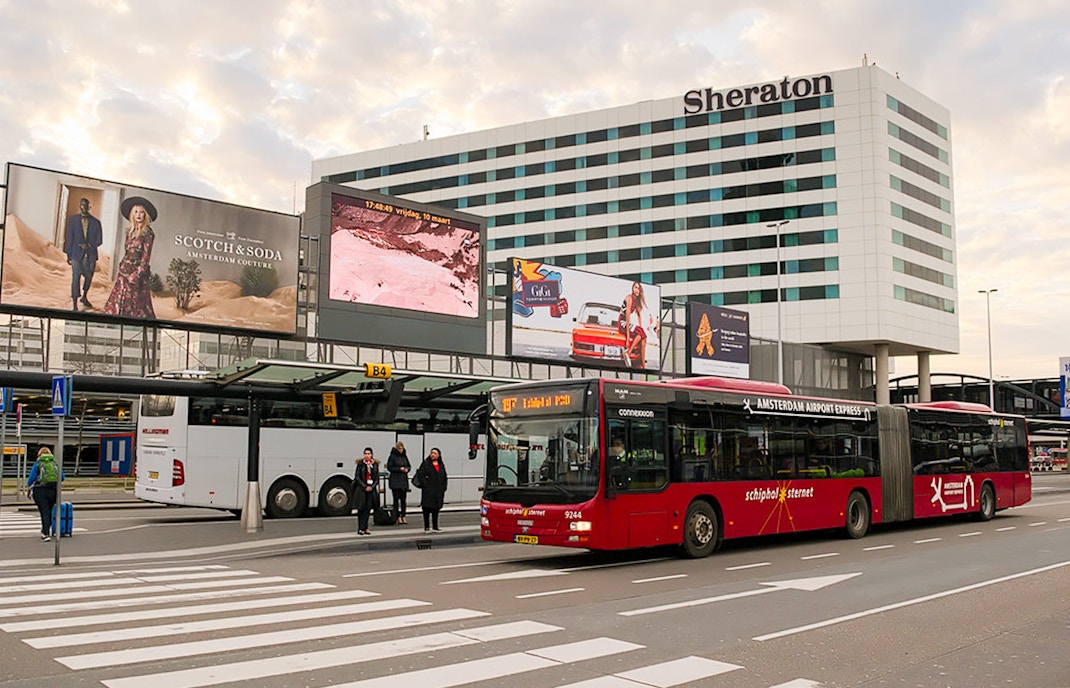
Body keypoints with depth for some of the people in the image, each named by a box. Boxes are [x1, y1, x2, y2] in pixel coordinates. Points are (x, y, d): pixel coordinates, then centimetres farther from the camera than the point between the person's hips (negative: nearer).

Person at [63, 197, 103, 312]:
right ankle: (74, 304, -2)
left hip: (90, 255, 2)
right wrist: (69, 255, 0)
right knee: (76, 278, -4)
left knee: (88, 278, 12)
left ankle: (84, 297, 37)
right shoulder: (72, 220, 4)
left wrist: (89, 245, -14)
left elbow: (99, 240, 5)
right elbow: (69, 238, 4)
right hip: (77, 254, -2)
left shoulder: (96, 222, 5)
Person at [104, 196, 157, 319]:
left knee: (136, 303, -4)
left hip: (138, 271, -6)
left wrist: (137, 274, -16)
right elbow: (126, 252, 17)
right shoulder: (130, 231, 12)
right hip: (125, 270, 6)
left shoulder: (147, 233, -7)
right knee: (119, 300, 3)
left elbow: (146, 256, -11)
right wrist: (122, 267, 11)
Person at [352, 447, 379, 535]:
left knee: (368, 508, 0)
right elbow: (357, 477, -4)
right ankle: (360, 528, 0)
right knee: (361, 509, -3)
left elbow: (377, 478, 9)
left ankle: (365, 528, 6)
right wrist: (365, 487, -11)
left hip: (371, 489, 3)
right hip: (361, 489, -3)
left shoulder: (375, 464, 7)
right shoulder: (360, 464, -2)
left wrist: (372, 487, -6)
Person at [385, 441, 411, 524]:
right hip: (395, 481, -5)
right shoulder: (392, 456, -6)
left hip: (404, 480, 5)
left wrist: (407, 469, -5)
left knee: (403, 499, 5)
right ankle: (398, 517, 2)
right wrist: (399, 469, -16)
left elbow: (409, 466, 17)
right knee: (396, 499, -2)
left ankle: (403, 516, 10)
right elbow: (389, 467, -8)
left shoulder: (404, 456, 10)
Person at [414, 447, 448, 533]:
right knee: (427, 508, -3)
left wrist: (443, 489, 8)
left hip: (438, 491, 5)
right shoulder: (426, 463, -3)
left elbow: (444, 478, 16)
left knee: (436, 509, 9)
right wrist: (425, 484, -15)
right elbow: (420, 475, -10)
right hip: (428, 491, -5)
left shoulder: (441, 465, 12)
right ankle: (426, 527, 3)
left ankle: (435, 526, 16)